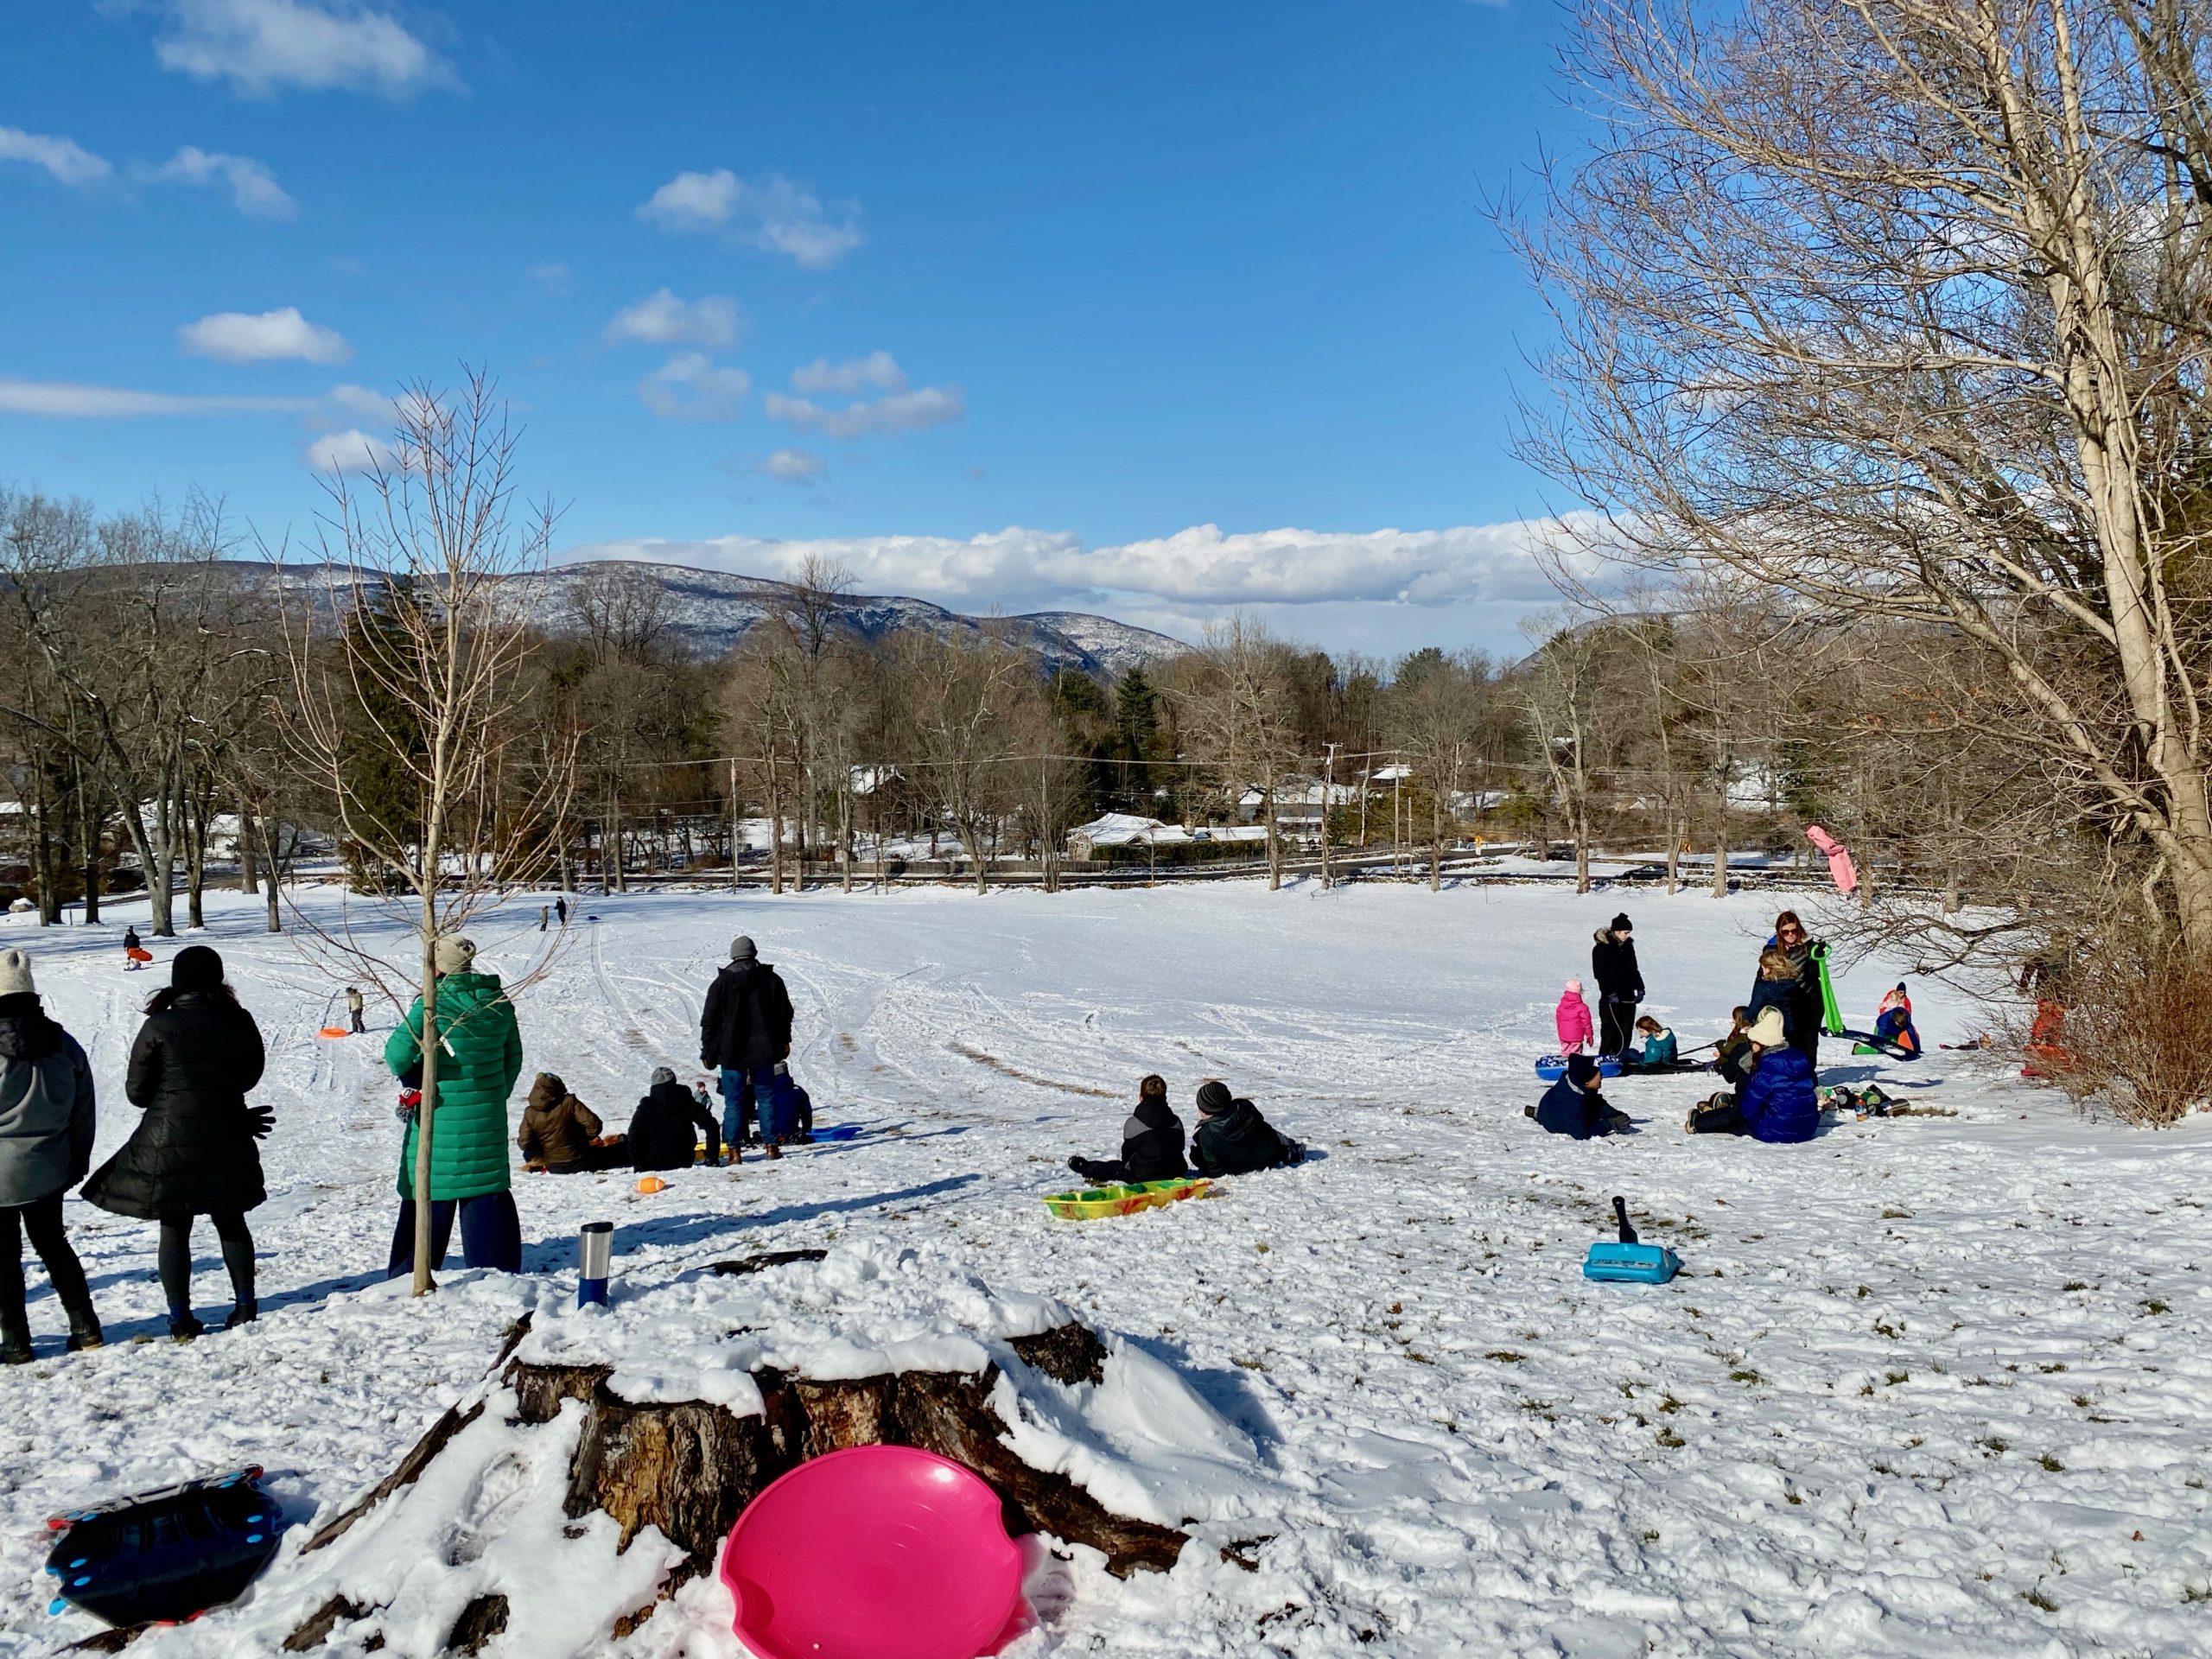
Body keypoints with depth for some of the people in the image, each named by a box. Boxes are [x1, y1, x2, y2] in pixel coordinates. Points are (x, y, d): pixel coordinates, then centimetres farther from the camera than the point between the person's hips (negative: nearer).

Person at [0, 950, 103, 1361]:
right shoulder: (64, 1045, -1)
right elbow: (84, 1112, 6)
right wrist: (78, 1163, 16)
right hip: (49, 1169, 5)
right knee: (52, 1243, 18)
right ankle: (85, 1328, 18)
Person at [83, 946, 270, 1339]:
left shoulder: (159, 1026, -11)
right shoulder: (239, 1022, -4)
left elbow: (136, 1092, -4)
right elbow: (249, 1077, 10)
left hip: (170, 1144, -2)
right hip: (227, 1143, 2)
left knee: (175, 1230, 8)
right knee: (230, 1222, 16)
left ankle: (181, 1318, 8)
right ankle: (245, 1306, 19)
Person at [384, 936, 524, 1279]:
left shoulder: (433, 1004, -16)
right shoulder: (499, 1003, 0)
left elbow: (398, 1054, -16)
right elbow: (513, 1059, 8)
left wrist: (410, 1076, 7)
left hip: (440, 1117, -4)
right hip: (488, 1119, 4)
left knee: (428, 1193, 8)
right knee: (487, 1192, 13)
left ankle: (412, 1275, 15)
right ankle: (499, 1268, 16)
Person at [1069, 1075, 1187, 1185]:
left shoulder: (1133, 1124, -13)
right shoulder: (1176, 1122, -1)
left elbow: (1127, 1155, -1)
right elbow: (1180, 1147, 10)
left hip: (1143, 1178, -4)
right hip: (1175, 1174, 4)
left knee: (1116, 1168, 22)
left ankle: (1084, 1167, 44)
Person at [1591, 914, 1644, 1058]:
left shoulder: (1628, 946, 12)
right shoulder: (1602, 947, -8)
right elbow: (1599, 973, -11)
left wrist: (1640, 988, 10)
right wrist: (1610, 992, -17)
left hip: (1628, 997, 7)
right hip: (1611, 998, -7)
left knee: (1626, 1031, 7)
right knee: (1610, 1031, -7)